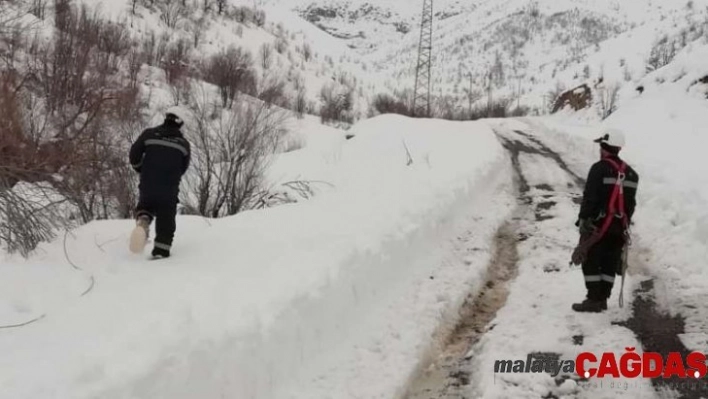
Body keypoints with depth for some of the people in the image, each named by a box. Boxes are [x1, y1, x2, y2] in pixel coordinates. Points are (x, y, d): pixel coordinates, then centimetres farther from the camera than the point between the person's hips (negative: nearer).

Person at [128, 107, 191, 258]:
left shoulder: (149, 135, -1)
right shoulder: (183, 144, 2)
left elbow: (134, 154, -2)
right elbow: (183, 168, 9)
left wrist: (141, 169, 16)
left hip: (147, 185, 1)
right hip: (170, 189, -1)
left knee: (145, 206, 28)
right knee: (166, 220, 12)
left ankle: (142, 222, -4)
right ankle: (161, 251, 12)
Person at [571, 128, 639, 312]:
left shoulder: (599, 168, -12)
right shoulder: (631, 173, 11)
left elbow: (589, 197, -15)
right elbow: (631, 203, 15)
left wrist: (583, 219, -9)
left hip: (598, 224, -7)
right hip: (619, 226, 7)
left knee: (591, 262, 0)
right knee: (610, 263, 12)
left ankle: (594, 300, -1)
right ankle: (602, 299, 17)